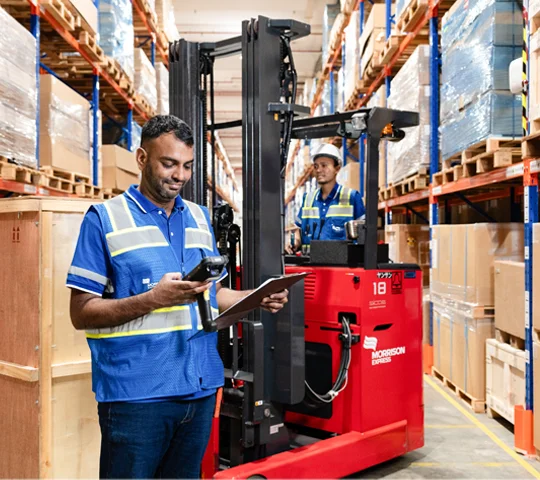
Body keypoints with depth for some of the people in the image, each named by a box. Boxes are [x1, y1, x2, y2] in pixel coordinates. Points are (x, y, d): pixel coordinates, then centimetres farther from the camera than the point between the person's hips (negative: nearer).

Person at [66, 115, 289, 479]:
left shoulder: (200, 218, 12)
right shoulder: (105, 218, -5)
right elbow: (82, 313, -9)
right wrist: (155, 299, -22)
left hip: (201, 388, 5)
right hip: (137, 393, -5)